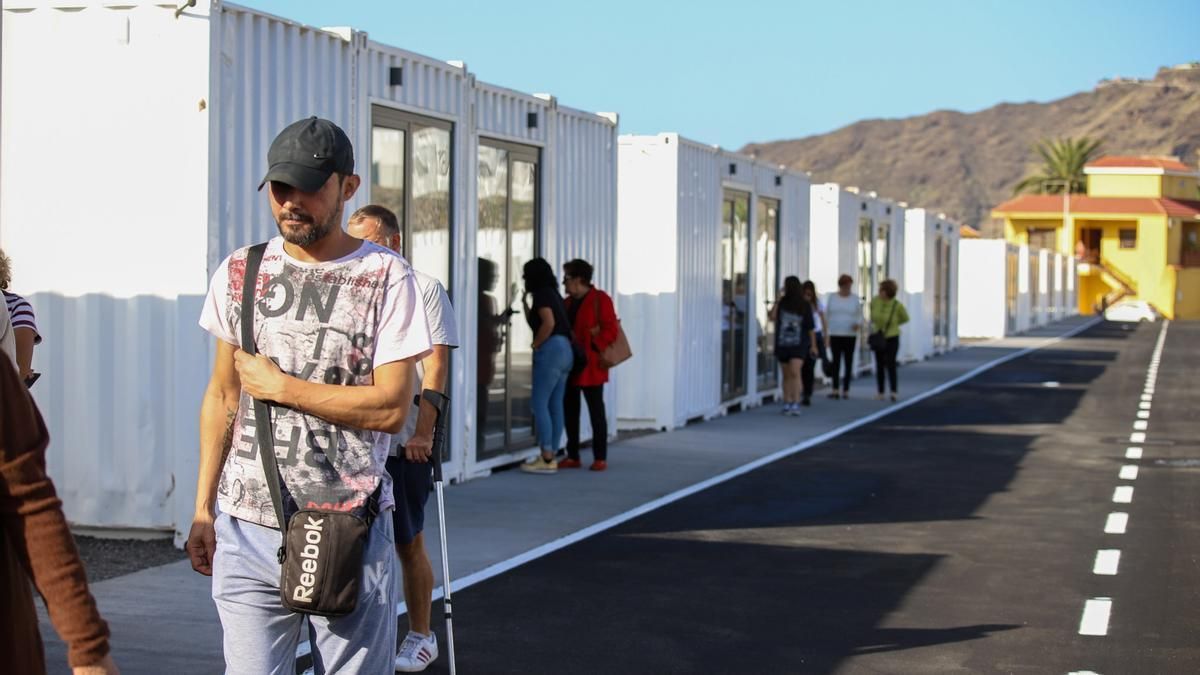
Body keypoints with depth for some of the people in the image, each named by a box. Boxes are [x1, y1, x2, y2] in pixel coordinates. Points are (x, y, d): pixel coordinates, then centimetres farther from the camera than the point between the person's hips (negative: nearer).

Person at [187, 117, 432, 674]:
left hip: (350, 529, -3)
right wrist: (203, 510, 10)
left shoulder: (386, 277, -4)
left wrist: (278, 385, -9)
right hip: (247, 529, 3)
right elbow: (222, 396, 14)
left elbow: (390, 408, -9)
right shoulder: (239, 272, 8)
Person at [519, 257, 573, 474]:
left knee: (539, 403, -8)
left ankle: (546, 459, -12)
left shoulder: (542, 294, -7)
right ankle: (552, 456, 8)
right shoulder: (553, 294, 21)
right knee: (555, 405, 8)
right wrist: (525, 303, 26)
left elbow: (548, 323, -20)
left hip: (551, 349, -10)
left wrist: (536, 345, -10)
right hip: (565, 350, 10)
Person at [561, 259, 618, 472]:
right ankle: (573, 456, 13)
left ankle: (600, 457, 4)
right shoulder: (567, 303, 16)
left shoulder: (600, 299, -7)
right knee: (570, 410, 7)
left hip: (590, 366, -7)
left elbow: (610, 330, -13)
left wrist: (592, 348, -20)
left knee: (596, 411, -1)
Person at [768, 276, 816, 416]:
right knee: (787, 375, 10)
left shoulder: (804, 305, -1)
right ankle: (787, 403, 18)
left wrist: (813, 346, 3)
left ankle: (796, 404, -19)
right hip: (783, 343, 3)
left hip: (798, 345, -3)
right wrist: (777, 301, -14)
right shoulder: (782, 303, 4)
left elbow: (811, 328, 3)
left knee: (795, 372, -17)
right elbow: (772, 317, -10)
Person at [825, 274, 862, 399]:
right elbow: (826, 315, 8)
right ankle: (835, 390, -7)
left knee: (848, 362, 2)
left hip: (850, 335, 0)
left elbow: (859, 315, 8)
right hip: (835, 334, 0)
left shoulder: (855, 299, 5)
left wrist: (858, 324, -15)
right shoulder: (832, 297, 6)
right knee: (836, 362, -4)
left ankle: (846, 390, 7)